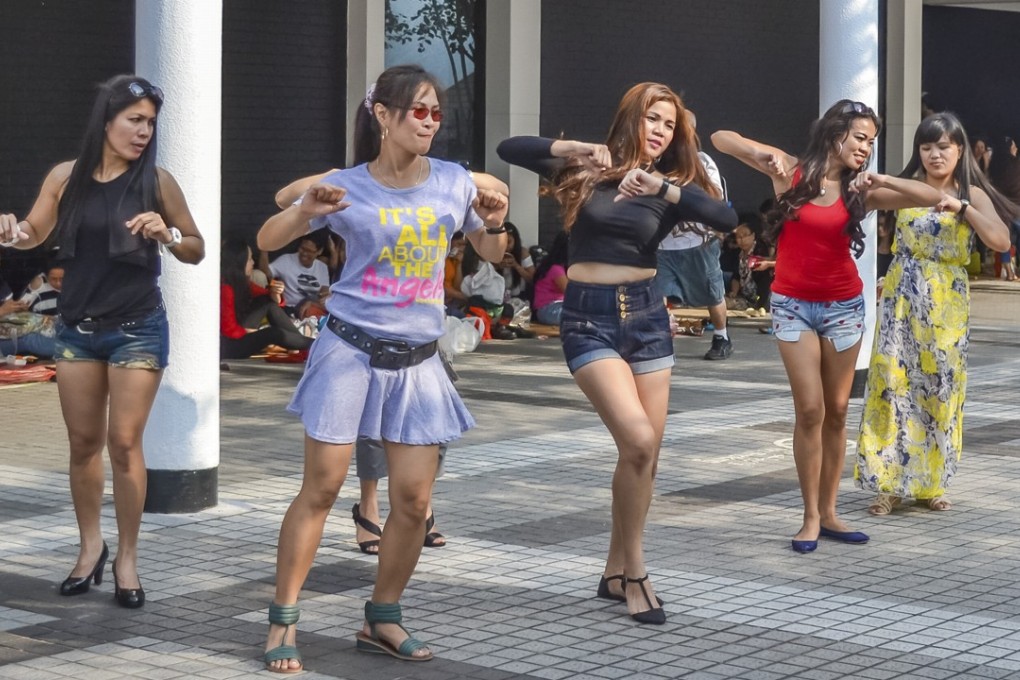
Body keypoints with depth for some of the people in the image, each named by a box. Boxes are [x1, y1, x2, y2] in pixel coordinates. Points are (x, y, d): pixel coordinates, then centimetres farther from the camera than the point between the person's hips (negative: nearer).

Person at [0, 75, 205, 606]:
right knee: (84, 442, 9)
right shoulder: (66, 177, 0)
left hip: (137, 328, -3)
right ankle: (90, 546, 23)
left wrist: (166, 236, -19)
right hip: (76, 328, 3)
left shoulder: (156, 182, -5)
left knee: (124, 442, -4)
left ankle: (127, 558, 6)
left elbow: (197, 250, 2)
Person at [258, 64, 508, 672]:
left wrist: (495, 224, -8)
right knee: (322, 487, -3)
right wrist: (306, 212, -24)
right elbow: (266, 242, -3)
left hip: (418, 362, 3)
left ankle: (383, 620, 18)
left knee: (414, 498, 1)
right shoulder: (347, 188, -6)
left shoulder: (454, 183, 3)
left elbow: (492, 253, 16)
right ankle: (284, 620, 6)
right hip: (350, 350, -3)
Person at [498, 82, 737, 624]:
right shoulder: (586, 171, 0)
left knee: (646, 452, 5)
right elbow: (509, 149, -8)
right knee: (638, 440, -18)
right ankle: (634, 569, -3)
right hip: (589, 318, -4)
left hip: (646, 315, 4)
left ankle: (616, 572, 20)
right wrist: (574, 148, -19)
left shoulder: (671, 185, 6)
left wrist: (662, 188, -21)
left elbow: (728, 219, -12)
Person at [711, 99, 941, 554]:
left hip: (843, 307, 2)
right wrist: (763, 155, -22)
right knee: (810, 410, -7)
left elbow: (930, 197, -8)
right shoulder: (791, 171, -4)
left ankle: (828, 513, 15)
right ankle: (810, 518, -1)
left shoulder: (860, 191, -1)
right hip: (793, 306, -2)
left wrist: (879, 180, -19)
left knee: (836, 411, 6)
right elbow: (721, 139, -4)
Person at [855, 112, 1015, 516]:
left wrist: (962, 208, -22)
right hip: (903, 300, 0)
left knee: (939, 390, 6)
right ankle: (888, 482, 2)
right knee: (894, 385, -4)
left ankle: (930, 482, 18)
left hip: (947, 305, 0)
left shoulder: (972, 195, 0)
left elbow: (1001, 241, -13)